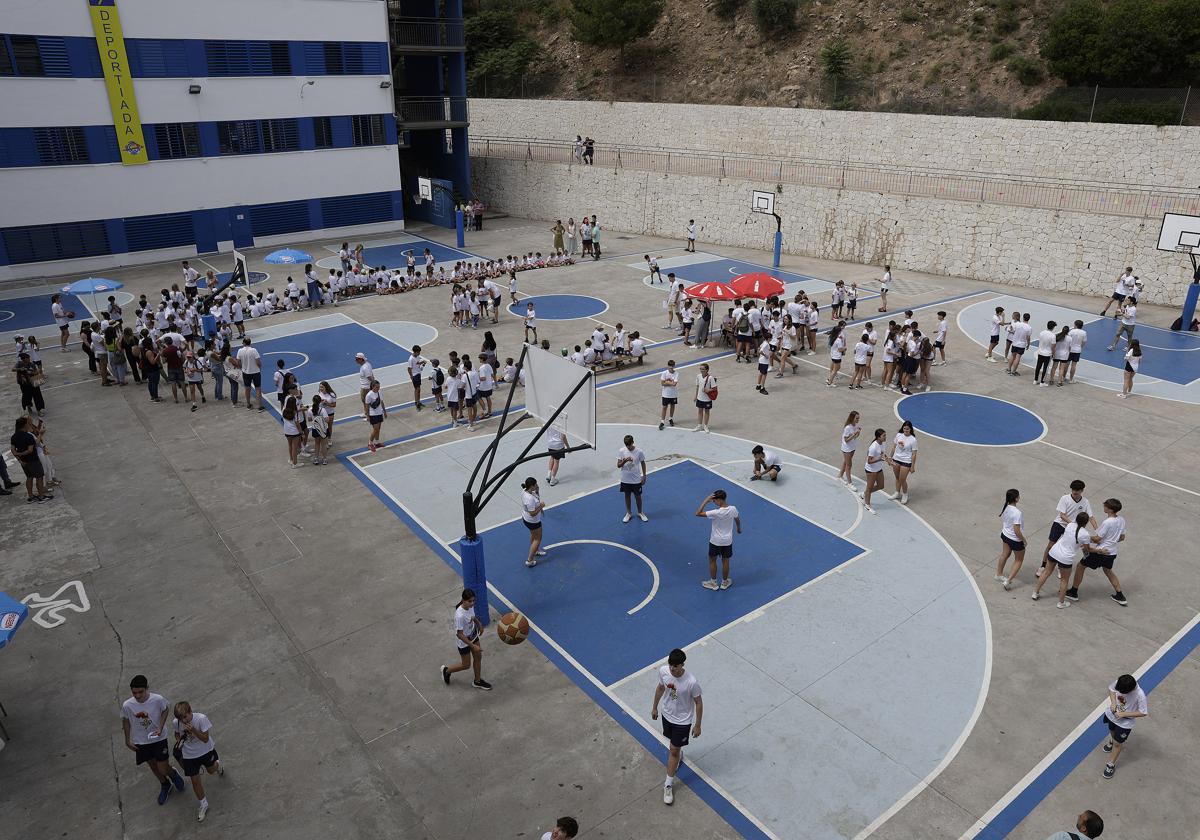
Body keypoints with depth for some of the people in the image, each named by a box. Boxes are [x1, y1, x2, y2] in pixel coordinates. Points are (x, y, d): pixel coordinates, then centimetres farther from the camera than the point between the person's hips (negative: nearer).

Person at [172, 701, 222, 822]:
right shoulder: (176, 722, -20)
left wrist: (193, 730, -40)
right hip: (189, 754, 2)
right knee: (195, 780, 4)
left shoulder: (201, 718, -31)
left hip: (205, 750, -2)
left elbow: (205, 739, -26)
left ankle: (217, 764, 61)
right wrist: (178, 740, -18)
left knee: (211, 770, 22)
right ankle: (204, 805, 24)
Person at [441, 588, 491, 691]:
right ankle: (446, 670, 41)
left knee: (478, 658, 20)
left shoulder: (470, 606, -17)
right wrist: (473, 646, -28)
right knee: (466, 665, 14)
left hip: (473, 636, 7)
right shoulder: (460, 615, -39)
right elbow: (460, 635, -30)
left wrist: (479, 623, -5)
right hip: (464, 641, -7)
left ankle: (477, 681, 43)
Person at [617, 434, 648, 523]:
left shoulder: (639, 452, -13)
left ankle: (640, 513, 31)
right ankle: (629, 513, 32)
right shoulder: (621, 451, -10)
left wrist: (644, 477, 0)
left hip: (636, 480, -1)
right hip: (625, 479, 1)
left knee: (638, 496, 11)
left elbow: (643, 464, -1)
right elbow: (618, 466, -8)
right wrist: (625, 461, -27)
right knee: (627, 496, 15)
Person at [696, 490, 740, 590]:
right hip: (728, 541, 4)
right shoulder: (733, 509, -13)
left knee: (712, 561, 17)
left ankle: (713, 583, 28)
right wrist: (739, 528, 29)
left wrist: (706, 500, -28)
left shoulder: (716, 512, -29)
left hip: (715, 541, -4)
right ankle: (724, 582, 34)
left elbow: (698, 513, -29)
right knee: (725, 561, 18)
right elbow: (738, 520, 8)